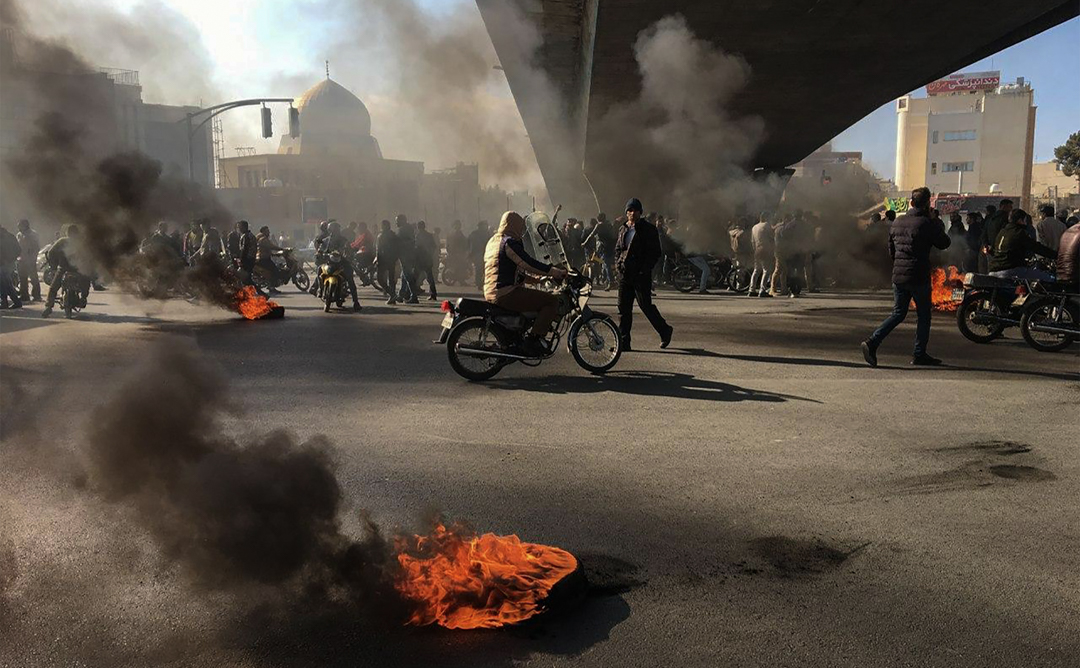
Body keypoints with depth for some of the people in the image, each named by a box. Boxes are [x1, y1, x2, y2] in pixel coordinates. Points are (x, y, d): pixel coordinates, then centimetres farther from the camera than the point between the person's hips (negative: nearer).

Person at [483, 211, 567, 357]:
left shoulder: (492, 241, 20)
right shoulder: (510, 242, -11)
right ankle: (532, 341, -16)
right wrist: (558, 272, -14)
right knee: (552, 300, -12)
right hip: (506, 294, -11)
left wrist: (537, 278, 28)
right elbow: (530, 264, -19)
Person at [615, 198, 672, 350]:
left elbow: (655, 252, -5)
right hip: (624, 273, 6)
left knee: (645, 305, -4)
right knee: (624, 308, 3)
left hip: (641, 275, -6)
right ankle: (624, 342, 7)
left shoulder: (648, 229, -3)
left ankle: (665, 330, 18)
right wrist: (618, 263, 6)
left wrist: (645, 269, -13)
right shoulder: (623, 229, 14)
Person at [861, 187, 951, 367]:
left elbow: (891, 251, 15)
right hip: (918, 278, -6)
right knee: (924, 316, 9)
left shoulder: (897, 222, 8)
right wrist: (940, 227, 16)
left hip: (897, 276, 6)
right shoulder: (926, 224, -12)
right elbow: (944, 243, 1)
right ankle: (919, 355, 14)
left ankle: (873, 342, -5)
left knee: (898, 313, 12)